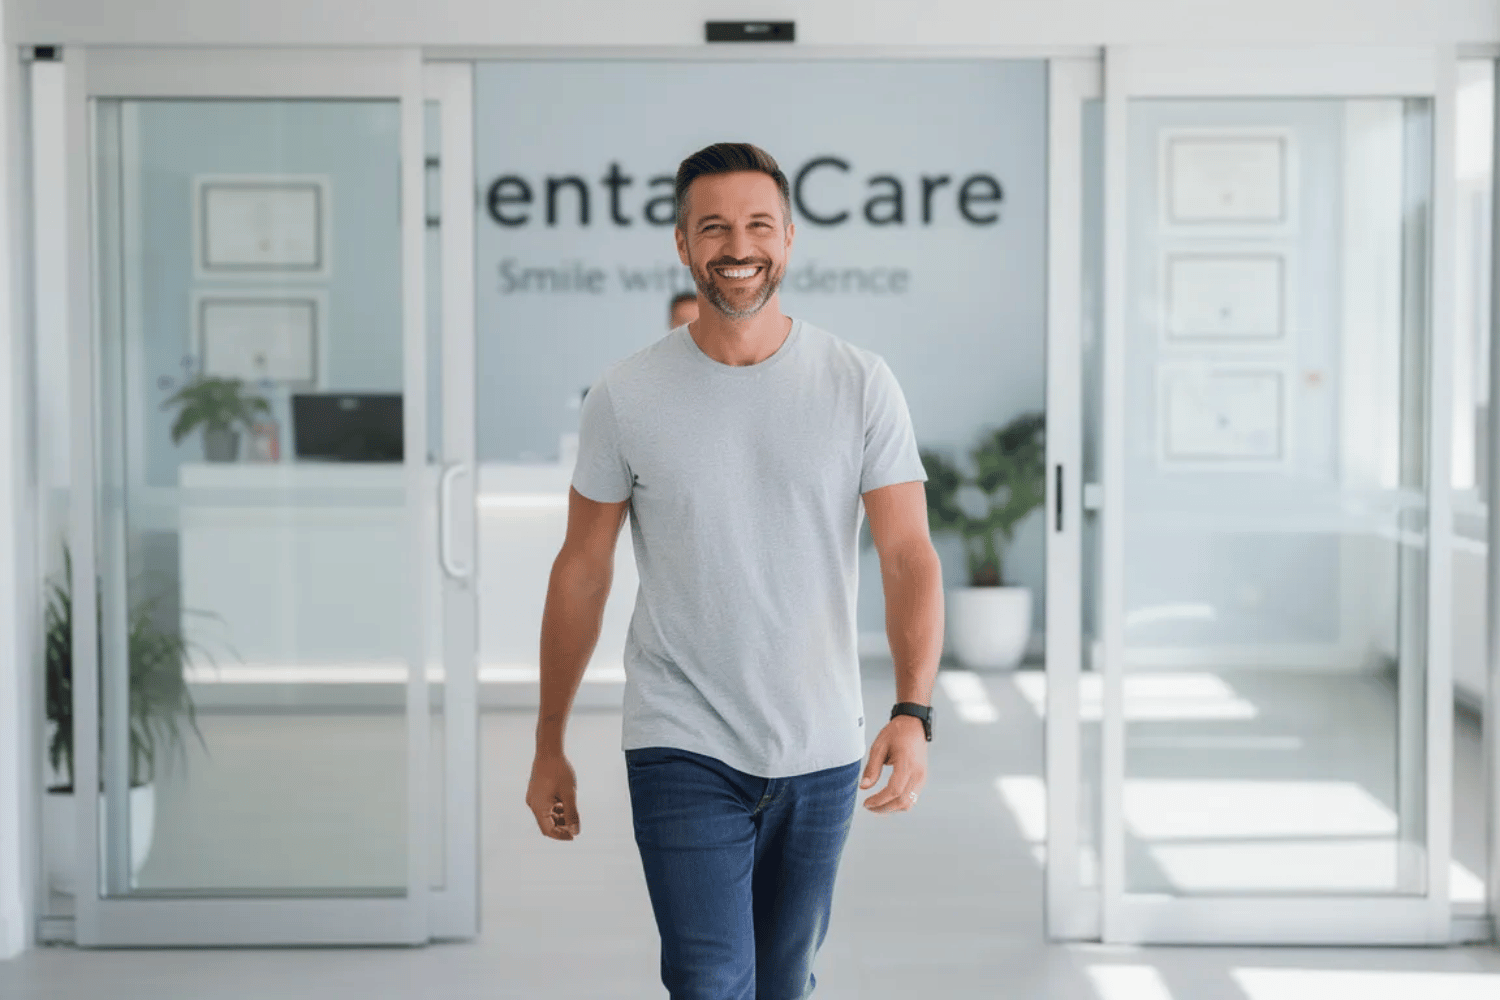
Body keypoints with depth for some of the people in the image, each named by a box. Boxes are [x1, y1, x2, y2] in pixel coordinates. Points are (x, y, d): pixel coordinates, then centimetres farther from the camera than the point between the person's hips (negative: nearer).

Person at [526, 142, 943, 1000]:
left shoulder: (861, 386, -3)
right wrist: (549, 746, 6)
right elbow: (583, 571, 4)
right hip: (683, 748, -1)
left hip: (821, 752, 2)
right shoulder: (627, 396, -2)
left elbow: (910, 557, -7)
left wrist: (913, 715, -22)